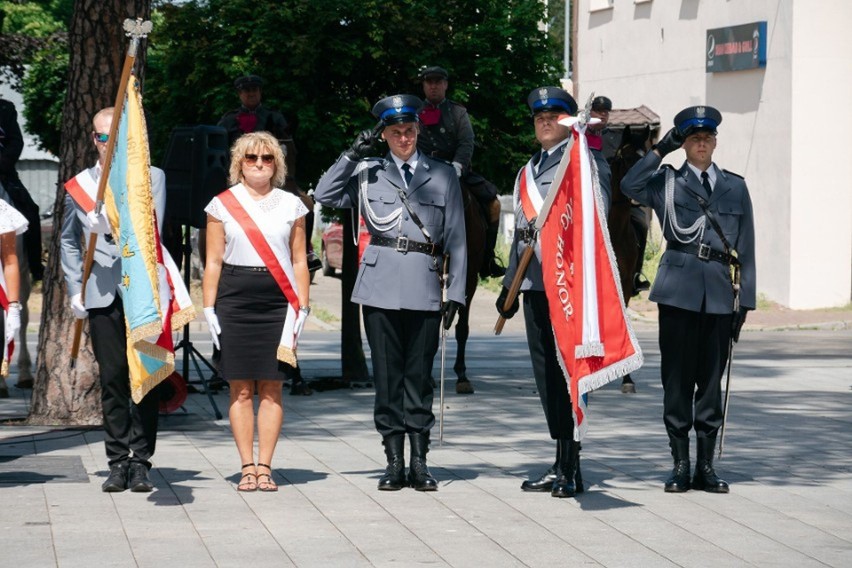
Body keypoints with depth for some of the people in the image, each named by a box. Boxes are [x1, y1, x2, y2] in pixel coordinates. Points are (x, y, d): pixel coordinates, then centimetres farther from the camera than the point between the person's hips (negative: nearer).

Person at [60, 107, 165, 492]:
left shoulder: (151, 178, 5)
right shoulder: (79, 185, 11)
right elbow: (68, 241, 20)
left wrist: (112, 223, -23)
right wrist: (75, 290, 11)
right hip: (102, 295, 2)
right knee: (112, 377, 1)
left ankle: (141, 461, 2)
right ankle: (118, 462, 7)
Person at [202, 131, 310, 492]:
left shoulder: (291, 205, 10)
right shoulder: (222, 205, 7)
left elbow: (299, 262, 11)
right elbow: (213, 262, 7)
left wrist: (301, 307, 3)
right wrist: (209, 309, 0)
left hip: (278, 302, 1)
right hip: (234, 301, 0)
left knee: (271, 388, -1)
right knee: (241, 390, 0)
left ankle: (264, 466, 4)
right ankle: (247, 467, 5)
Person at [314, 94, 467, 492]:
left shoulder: (442, 175, 11)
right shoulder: (368, 174, 12)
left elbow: (456, 239, 9)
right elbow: (325, 196, 1)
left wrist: (456, 292, 3)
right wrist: (352, 155, -4)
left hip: (424, 288, 0)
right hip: (380, 286, 0)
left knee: (419, 374, 1)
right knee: (387, 373, 1)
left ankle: (419, 462, 6)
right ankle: (394, 462, 6)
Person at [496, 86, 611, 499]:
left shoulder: (586, 162, -2)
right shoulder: (528, 170, 22)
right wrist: (510, 285, 24)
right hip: (534, 282, 8)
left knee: (567, 370, -8)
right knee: (545, 372, 9)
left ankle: (571, 468, -5)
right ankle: (559, 464, 15)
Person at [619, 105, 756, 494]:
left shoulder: (735, 187, 12)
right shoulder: (668, 182, 7)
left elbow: (746, 249, 11)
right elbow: (630, 186, -15)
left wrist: (745, 301, 5)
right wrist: (660, 150, -11)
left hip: (719, 294, 2)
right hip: (678, 291, -2)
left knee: (711, 379, 6)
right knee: (677, 378, 0)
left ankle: (706, 466, 12)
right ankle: (680, 465, 7)